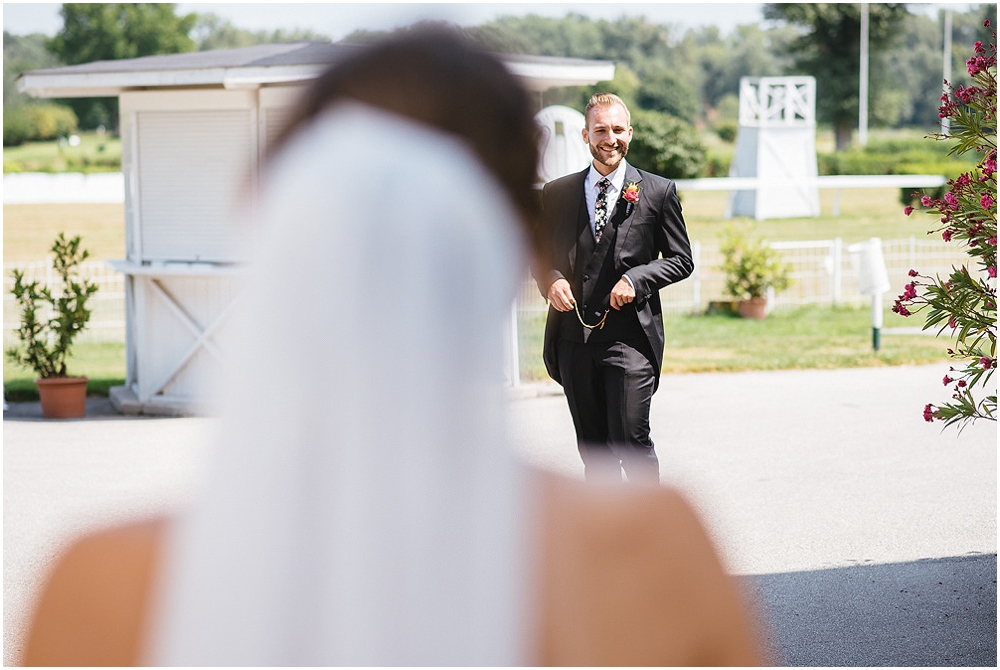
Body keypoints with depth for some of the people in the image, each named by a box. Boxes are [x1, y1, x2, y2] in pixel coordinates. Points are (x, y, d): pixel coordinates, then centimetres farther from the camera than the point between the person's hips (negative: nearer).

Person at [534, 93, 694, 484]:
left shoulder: (658, 192, 4)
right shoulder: (557, 194, 11)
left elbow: (681, 260, 6)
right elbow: (539, 254, 19)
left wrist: (636, 279, -11)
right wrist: (551, 279, -4)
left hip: (630, 336, -3)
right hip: (574, 338, 3)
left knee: (631, 439, -10)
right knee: (592, 447, 8)